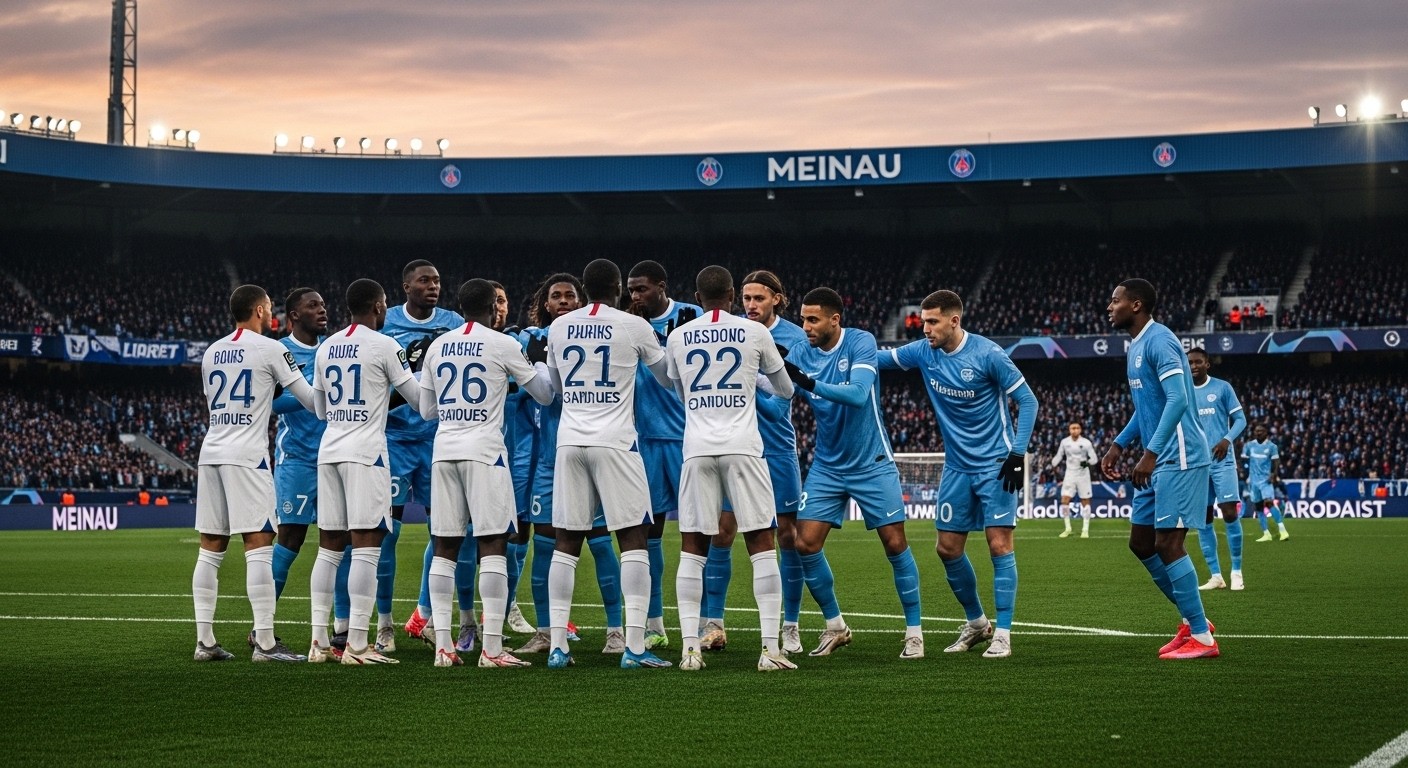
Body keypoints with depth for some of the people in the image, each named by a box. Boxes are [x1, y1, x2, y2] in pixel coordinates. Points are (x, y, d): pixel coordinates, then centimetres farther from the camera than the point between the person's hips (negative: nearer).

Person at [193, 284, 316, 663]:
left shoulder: (211, 352, 16)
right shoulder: (269, 348, -3)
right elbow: (311, 400, -1)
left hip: (211, 452, 7)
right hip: (246, 455, -7)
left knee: (210, 548, 7)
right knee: (259, 544, -7)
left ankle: (204, 640, 7)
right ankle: (265, 642, -11)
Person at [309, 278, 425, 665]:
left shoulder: (326, 348, 13)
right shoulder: (384, 346, -5)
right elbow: (420, 401, 0)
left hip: (329, 450, 7)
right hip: (365, 452, -7)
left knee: (329, 547, 10)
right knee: (366, 546, -7)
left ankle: (319, 641, 8)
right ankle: (356, 645, -12)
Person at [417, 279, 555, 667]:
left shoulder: (438, 346, 12)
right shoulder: (503, 344, -1)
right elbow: (544, 395, 9)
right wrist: (541, 362, 27)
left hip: (444, 449, 5)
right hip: (484, 450, -5)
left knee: (445, 547, 6)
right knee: (493, 544, -4)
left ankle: (443, 646, 4)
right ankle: (492, 648, -9)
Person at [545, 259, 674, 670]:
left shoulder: (558, 328, 9)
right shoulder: (633, 327, -2)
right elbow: (668, 378, 13)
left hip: (569, 441, 4)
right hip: (615, 442, -4)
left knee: (566, 542, 7)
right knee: (633, 539, -1)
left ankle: (557, 645, 6)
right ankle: (635, 646, -8)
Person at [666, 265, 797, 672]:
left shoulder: (677, 337, 8)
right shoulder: (755, 332, 3)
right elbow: (786, 390, 17)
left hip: (697, 450, 2)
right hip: (743, 447, -2)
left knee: (693, 549, 6)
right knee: (761, 545, 1)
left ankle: (690, 648, 0)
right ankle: (770, 648, -4)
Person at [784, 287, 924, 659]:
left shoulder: (861, 342, -16)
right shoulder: (801, 352, -4)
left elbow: (858, 394, -30)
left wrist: (809, 383, -41)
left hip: (871, 464, -4)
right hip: (827, 467, 4)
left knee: (895, 544, -3)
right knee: (806, 544, -6)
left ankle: (914, 631, 10)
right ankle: (835, 626, 11)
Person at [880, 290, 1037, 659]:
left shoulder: (987, 354, -16)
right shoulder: (924, 352, -2)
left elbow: (1027, 401, -10)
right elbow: (877, 359, 6)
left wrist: (1017, 454, -16)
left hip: (995, 464, -6)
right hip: (957, 466, 6)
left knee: (999, 544, -11)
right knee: (948, 549, 6)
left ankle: (1003, 634, -5)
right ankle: (976, 622, 25)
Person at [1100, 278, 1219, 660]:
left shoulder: (1158, 340, -15)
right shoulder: (1135, 347, 16)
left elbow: (1178, 400, -25)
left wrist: (1151, 453, -30)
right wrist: (1119, 445, 20)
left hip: (1179, 458, -10)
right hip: (1158, 461, 10)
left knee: (1167, 543, -9)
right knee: (1141, 543, 11)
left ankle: (1202, 638, -1)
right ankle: (1192, 620, 21)